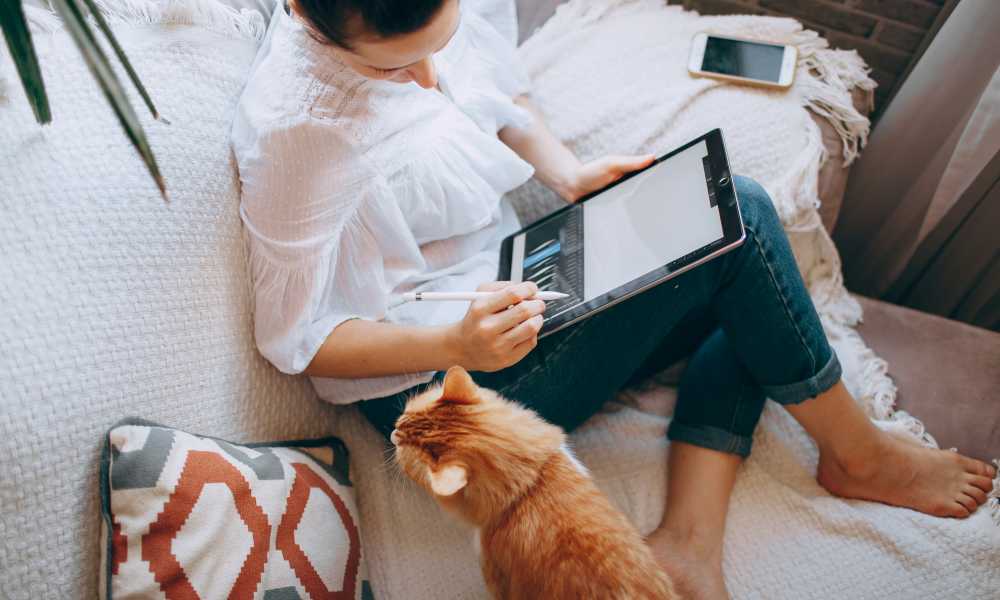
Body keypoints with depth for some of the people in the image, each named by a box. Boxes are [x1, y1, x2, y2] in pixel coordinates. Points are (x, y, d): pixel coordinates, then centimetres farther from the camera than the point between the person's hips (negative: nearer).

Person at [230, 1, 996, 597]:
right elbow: (294, 338, -17)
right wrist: (457, 344, -30)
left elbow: (506, 94, 14)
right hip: (441, 385, -8)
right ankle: (859, 455, 10)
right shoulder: (295, 127, -26)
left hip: (503, 279, 9)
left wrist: (569, 173, -5)